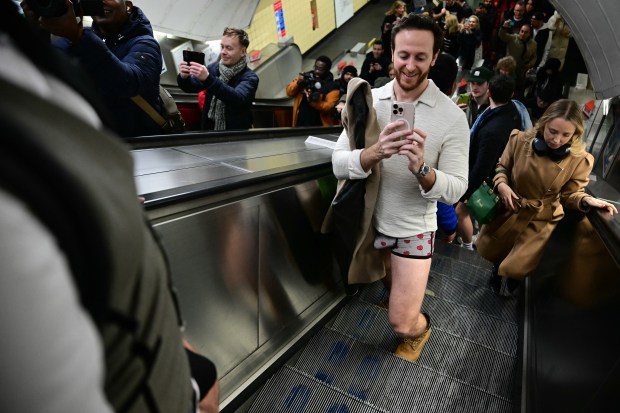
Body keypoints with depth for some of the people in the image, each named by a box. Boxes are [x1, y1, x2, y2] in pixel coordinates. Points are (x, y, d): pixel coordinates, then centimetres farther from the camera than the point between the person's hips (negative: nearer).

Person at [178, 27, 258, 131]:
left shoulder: (250, 78, -8)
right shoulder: (214, 67, 6)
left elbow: (237, 98, -25)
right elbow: (191, 86, 6)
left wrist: (208, 79, -33)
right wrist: (184, 77, -16)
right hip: (209, 129, 5)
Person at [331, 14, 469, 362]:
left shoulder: (452, 116, -15)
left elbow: (456, 189, -15)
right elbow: (338, 165, -15)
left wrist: (422, 168, -35)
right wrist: (374, 153, -35)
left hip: (414, 228, -3)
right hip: (370, 220, 4)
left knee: (402, 323, 1)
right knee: (363, 281, 29)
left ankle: (421, 327, 39)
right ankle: (407, 283, 62)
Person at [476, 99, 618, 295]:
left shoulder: (579, 159, -19)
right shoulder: (520, 139, -18)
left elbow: (569, 194, -6)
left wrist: (586, 200, -28)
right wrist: (501, 184, -20)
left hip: (541, 220, -1)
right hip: (509, 209, 2)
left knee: (515, 269, 0)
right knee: (486, 249, 18)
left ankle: (510, 275, 40)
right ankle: (501, 268, 55)